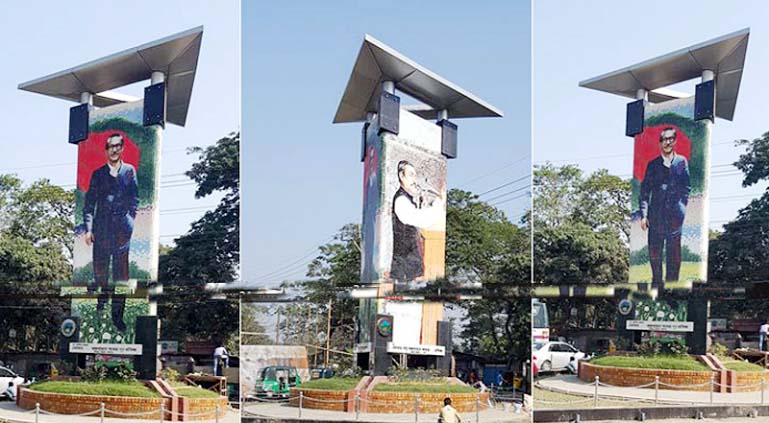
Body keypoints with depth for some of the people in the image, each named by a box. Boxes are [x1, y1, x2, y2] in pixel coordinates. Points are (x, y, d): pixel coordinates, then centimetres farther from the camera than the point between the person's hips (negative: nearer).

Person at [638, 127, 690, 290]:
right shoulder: (653, 165, 10)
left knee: (674, 251, -3)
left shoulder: (681, 162, 10)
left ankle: (671, 282, 3)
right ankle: (657, 281, 10)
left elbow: (687, 187, 10)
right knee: (654, 250, 0)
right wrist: (643, 214, -2)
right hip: (656, 214, 1)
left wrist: (682, 207, -2)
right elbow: (644, 191, 7)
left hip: (675, 215, -1)